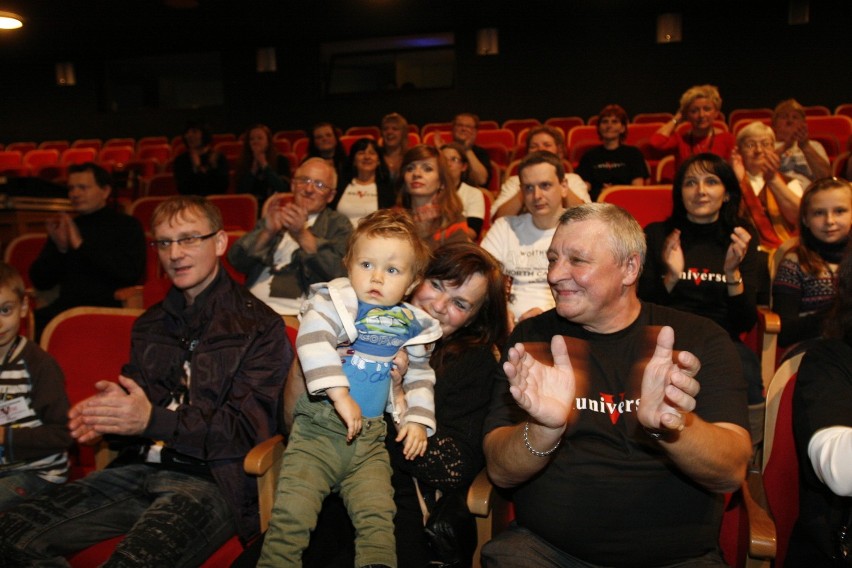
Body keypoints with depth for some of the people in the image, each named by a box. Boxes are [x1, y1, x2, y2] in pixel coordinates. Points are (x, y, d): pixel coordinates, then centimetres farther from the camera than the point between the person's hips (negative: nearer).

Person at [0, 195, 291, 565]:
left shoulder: (260, 327, -4)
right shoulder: (150, 325, 19)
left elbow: (248, 430, -10)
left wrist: (154, 420, -19)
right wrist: (109, 414, -3)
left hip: (211, 480, -6)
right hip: (140, 469, 7)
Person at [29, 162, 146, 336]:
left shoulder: (126, 226, 7)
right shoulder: (64, 228, 19)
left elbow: (131, 272, -11)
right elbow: (40, 282, 16)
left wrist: (82, 245, -10)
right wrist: (59, 248, -2)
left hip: (111, 307, -4)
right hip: (66, 307, 4)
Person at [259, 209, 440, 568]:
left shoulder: (412, 325, 9)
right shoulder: (334, 300, -6)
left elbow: (419, 376, 21)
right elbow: (312, 340, -24)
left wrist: (418, 419, 9)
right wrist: (340, 395, -30)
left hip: (371, 437, 4)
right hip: (318, 429, -3)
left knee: (378, 518, -6)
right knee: (292, 513, -9)